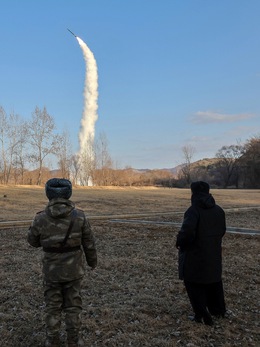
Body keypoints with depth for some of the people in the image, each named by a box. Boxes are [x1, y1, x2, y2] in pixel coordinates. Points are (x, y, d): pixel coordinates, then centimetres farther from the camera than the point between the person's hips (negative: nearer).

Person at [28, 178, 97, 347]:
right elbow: (89, 243, -5)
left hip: (51, 270, 0)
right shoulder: (79, 216, -15)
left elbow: (33, 241, 2)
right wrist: (92, 261, 12)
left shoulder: (41, 218, -16)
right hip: (73, 270, 0)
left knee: (53, 306, 16)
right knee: (73, 306, 15)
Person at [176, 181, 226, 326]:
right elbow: (222, 231, 8)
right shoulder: (218, 210, 1)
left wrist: (180, 243, -14)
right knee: (214, 281, 22)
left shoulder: (194, 210, -20)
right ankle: (218, 310, 37)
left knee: (194, 283, 8)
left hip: (195, 255, -7)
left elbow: (186, 231, -32)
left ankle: (202, 315, 8)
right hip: (214, 254, 7)